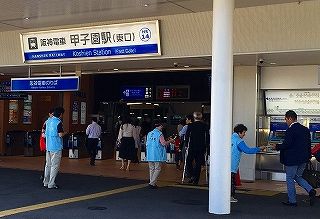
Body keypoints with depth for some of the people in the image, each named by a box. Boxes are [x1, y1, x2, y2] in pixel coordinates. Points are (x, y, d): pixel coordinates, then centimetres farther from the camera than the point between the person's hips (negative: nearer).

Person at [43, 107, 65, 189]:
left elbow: (44, 133, 15)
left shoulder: (48, 121, 9)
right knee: (54, 166, -1)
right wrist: (64, 133, 1)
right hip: (56, 147, -8)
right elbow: (61, 134, -19)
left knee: (48, 165, 15)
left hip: (48, 146, 8)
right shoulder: (58, 122, -15)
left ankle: (46, 182, 21)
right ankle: (51, 184, 0)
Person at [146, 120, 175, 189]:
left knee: (151, 169, 13)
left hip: (150, 154, 6)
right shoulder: (159, 134, -10)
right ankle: (152, 183, -8)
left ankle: (152, 183, 14)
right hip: (157, 155, -6)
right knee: (157, 169, -1)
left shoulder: (149, 134, 10)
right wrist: (170, 141, -1)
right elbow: (164, 143, -16)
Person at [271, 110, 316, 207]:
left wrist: (277, 146, -4)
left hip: (292, 159, -8)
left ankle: (292, 201, 12)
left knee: (290, 178, 6)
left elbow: (286, 144, -21)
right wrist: (308, 156, 19)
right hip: (303, 159, 8)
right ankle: (311, 191, 1)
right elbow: (308, 144, 13)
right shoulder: (305, 129, 8)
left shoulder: (290, 130, -17)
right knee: (298, 177, 21)